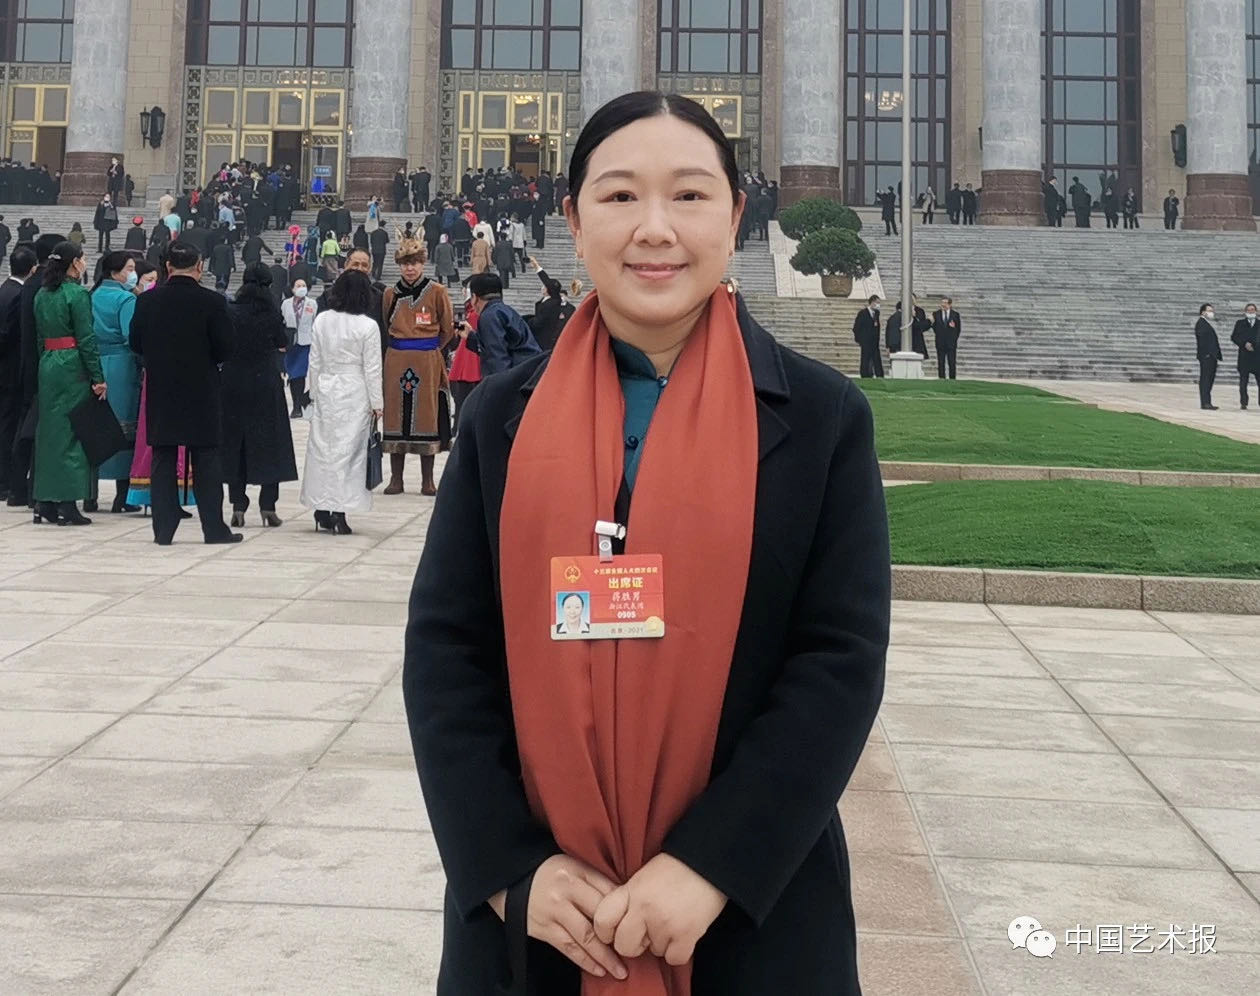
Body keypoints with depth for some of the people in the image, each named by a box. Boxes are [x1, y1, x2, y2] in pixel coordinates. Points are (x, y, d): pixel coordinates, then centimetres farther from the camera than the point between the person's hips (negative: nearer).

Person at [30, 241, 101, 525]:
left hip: (47, 365, 7)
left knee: (49, 430, 11)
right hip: (73, 367, -7)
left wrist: (47, 361, 17)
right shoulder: (77, 294, -11)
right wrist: (98, 377, -13)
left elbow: (39, 336, 13)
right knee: (72, 431, -4)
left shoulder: (41, 295, 11)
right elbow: (86, 338, -14)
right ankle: (67, 504, -4)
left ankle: (46, 502, 14)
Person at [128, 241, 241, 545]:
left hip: (160, 392, 2)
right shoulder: (212, 301, -11)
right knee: (205, 462, 5)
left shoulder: (147, 301, -3)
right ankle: (214, 528, 7)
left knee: (163, 461, 8)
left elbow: (136, 343, 3)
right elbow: (225, 349, -9)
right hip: (202, 392, -2)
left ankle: (163, 529, 8)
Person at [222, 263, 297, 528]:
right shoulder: (271, 313, -6)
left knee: (234, 443, 8)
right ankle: (268, 505, 1)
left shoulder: (230, 311, -4)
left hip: (233, 384, 1)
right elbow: (283, 344, 5)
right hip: (266, 384, -1)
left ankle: (238, 506, 4)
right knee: (269, 443, 6)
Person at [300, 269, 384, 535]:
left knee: (321, 447, 9)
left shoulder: (321, 321, 1)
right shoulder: (368, 326, -10)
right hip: (355, 394, -4)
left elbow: (315, 361, 7)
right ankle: (338, 510, -2)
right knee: (347, 450, 0)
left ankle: (321, 511, 13)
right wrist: (377, 403, 1)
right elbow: (372, 368, -7)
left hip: (325, 393, 4)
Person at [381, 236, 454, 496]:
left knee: (426, 414, 1)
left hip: (428, 363, -2)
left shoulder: (436, 292, 0)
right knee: (395, 413, 2)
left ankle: (427, 480, 8)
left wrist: (429, 348, 9)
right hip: (396, 362, 2)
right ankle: (396, 478, 10)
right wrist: (400, 348, 11)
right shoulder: (390, 294, 8)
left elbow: (448, 329, 5)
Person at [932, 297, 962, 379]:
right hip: (940, 343, 1)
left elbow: (959, 329, 8)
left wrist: (954, 338, 1)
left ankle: (952, 378, 2)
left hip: (951, 342, -1)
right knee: (941, 362, 1)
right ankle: (941, 378, 4)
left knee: (952, 362, -2)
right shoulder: (936, 314, 8)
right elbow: (934, 327, 8)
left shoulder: (955, 315, 6)